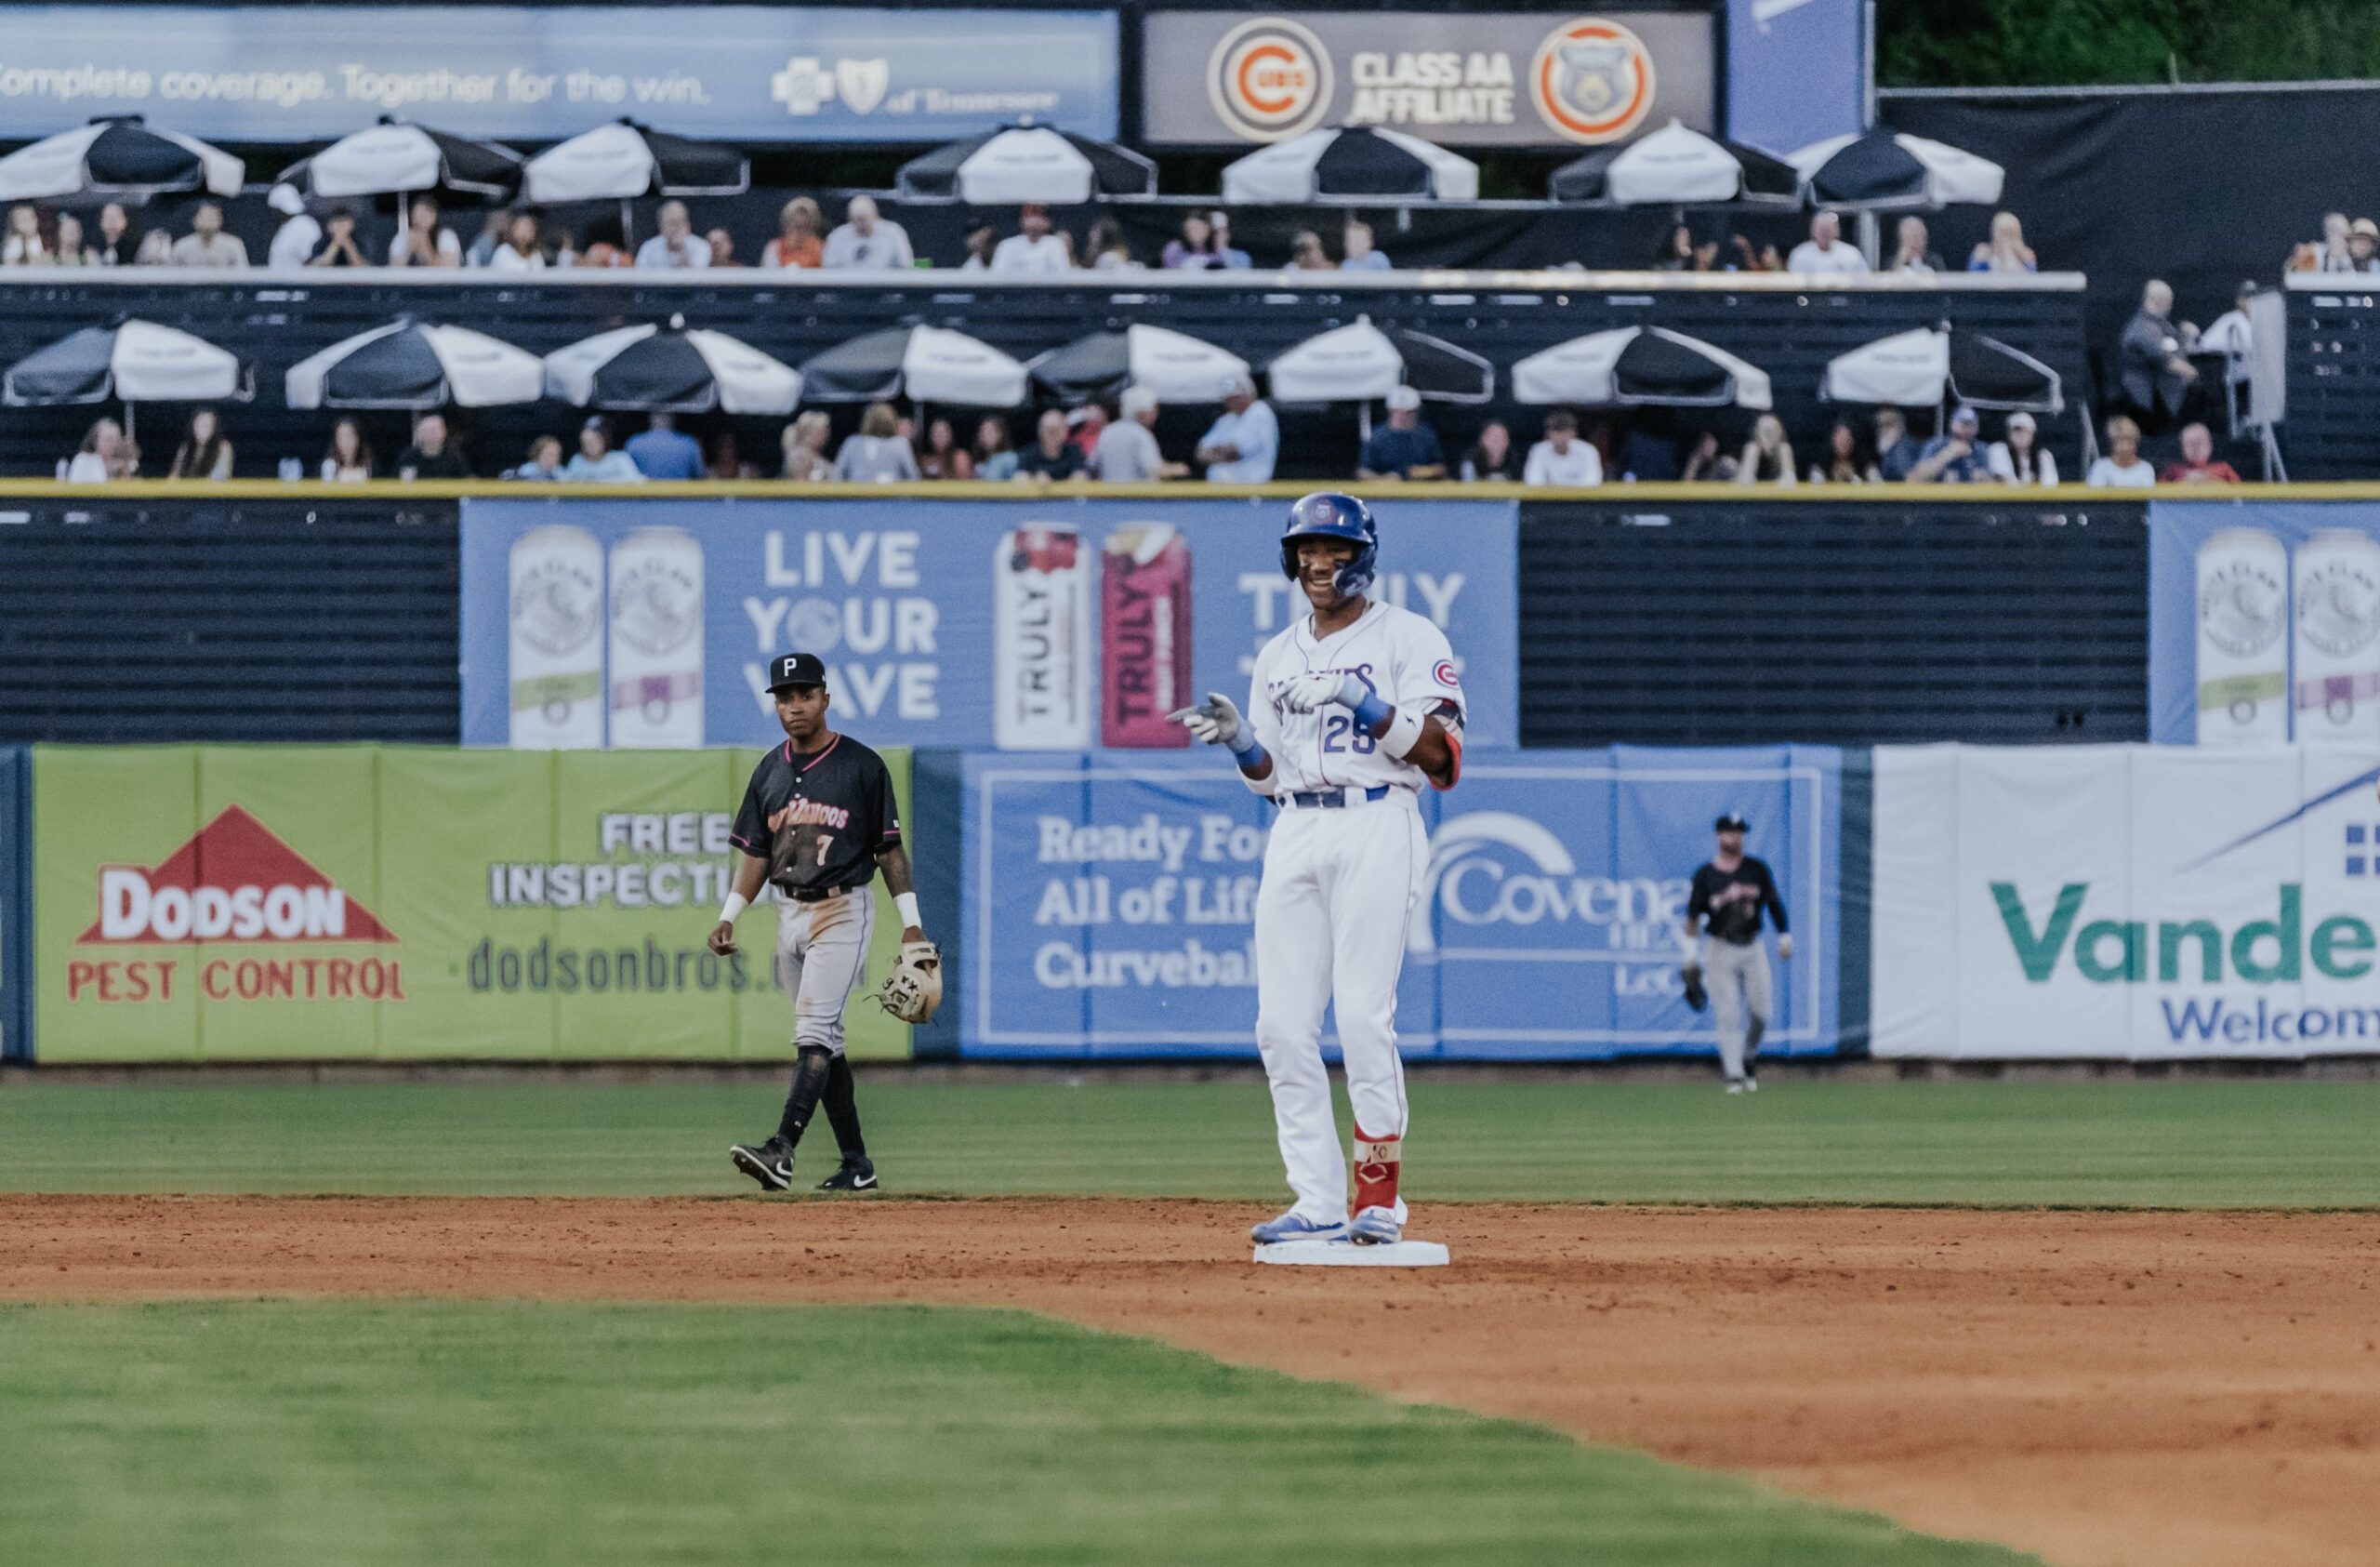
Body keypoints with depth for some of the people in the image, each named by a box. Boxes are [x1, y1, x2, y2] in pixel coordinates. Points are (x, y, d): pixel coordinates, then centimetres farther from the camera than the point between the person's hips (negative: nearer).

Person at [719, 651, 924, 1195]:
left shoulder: (862, 766, -5)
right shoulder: (770, 771, 10)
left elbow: (890, 849, -2)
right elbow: (756, 853, 14)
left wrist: (911, 924, -7)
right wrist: (729, 917, 3)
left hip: (842, 910, -6)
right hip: (789, 914, 6)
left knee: (814, 1032, -17)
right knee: (824, 1042, 8)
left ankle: (782, 1151, -30)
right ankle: (855, 1163, 13)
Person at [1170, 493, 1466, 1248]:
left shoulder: (1408, 638, 2)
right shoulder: (1279, 655, 20)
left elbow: (1437, 752, -9)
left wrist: (1357, 698, -18)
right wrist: (1236, 736, 0)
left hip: (1377, 829, -6)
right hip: (1295, 834, 6)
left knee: (1363, 1013, -14)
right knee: (1282, 1023, -2)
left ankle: (1379, 1198, -7)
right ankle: (1320, 1202, 1)